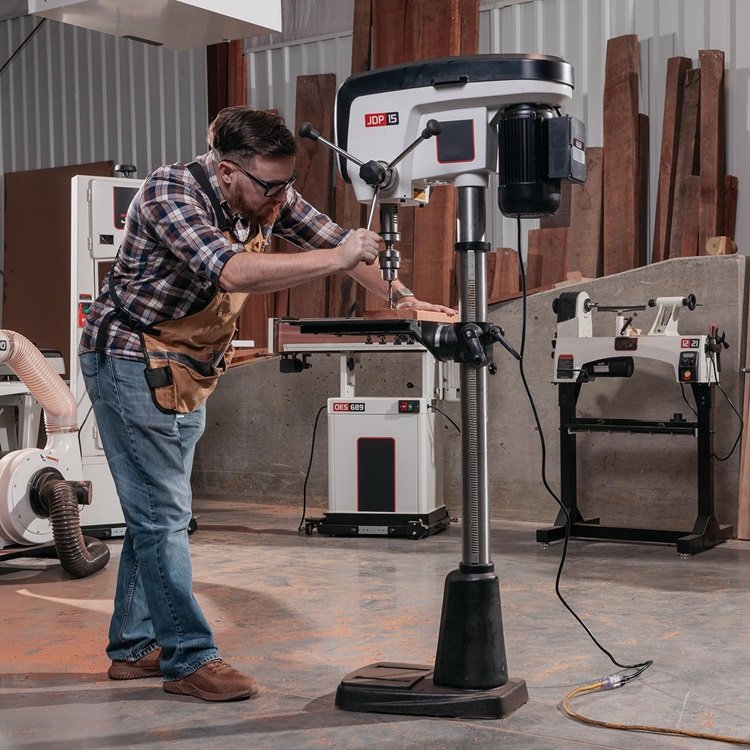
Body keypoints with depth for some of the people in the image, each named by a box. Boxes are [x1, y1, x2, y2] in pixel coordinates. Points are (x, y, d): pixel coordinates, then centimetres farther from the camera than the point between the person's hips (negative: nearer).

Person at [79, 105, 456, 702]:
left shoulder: (271, 196, -4)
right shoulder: (170, 193, -26)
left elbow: (332, 237, 2)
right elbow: (232, 272, -40)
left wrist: (401, 298, -11)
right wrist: (336, 261, -41)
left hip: (187, 372, 8)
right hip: (131, 362, -8)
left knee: (158, 513, 12)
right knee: (163, 514, -7)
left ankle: (134, 647, 22)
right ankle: (189, 658, -1)